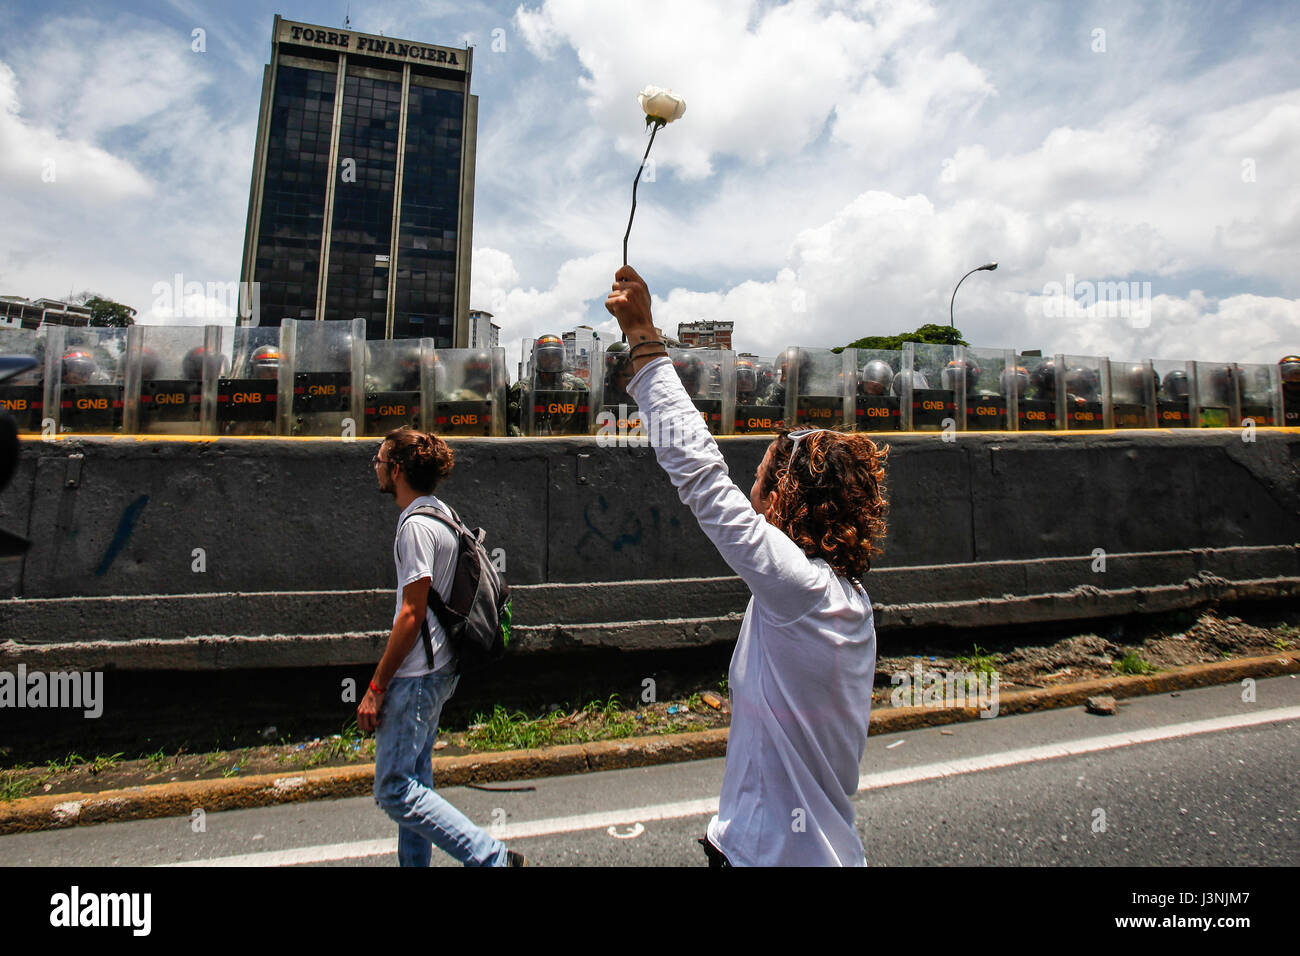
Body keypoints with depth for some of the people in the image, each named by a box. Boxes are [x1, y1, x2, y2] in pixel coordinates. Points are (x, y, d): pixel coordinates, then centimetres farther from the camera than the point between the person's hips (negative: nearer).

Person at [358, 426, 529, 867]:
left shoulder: (416, 525, -18)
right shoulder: (439, 514, 12)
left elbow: (411, 614, -20)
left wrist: (376, 686, -13)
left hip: (416, 676, -10)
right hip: (435, 670, 10)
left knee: (394, 790, -3)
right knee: (413, 780, 19)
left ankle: (491, 857, -1)